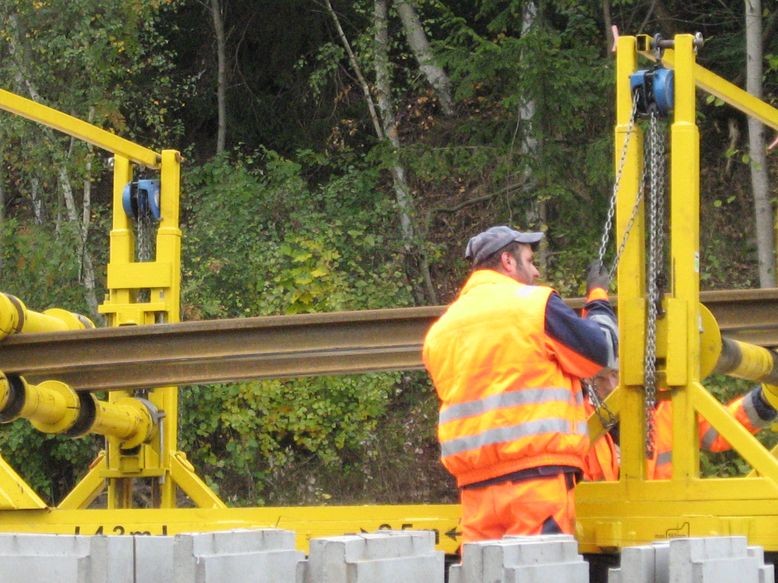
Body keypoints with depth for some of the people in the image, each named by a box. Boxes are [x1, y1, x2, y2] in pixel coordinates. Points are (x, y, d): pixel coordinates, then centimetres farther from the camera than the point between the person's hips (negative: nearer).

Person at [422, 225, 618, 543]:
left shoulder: (440, 330, 16)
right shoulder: (536, 304, -2)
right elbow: (601, 353, 5)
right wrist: (599, 301, 23)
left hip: (475, 484, 6)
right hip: (537, 472, -6)